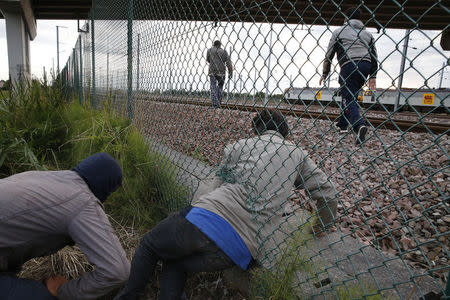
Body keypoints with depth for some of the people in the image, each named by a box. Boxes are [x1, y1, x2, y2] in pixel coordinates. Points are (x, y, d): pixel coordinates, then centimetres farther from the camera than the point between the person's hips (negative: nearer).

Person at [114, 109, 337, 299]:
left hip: (206, 218, -2)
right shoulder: (297, 155, 20)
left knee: (149, 245, 25)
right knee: (176, 262, 28)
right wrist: (324, 227, 36)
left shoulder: (238, 146, 18)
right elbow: (327, 193, 20)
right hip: (241, 252, 3)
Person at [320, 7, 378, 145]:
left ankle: (359, 125, -33)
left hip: (349, 66, -5)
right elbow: (374, 56, 19)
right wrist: (372, 77, 20)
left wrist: (325, 73, 19)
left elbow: (329, 54, 11)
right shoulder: (367, 33, 25)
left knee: (349, 98, -9)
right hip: (366, 66, 5)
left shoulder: (339, 32, 14)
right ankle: (341, 125, 25)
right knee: (348, 96, 17)